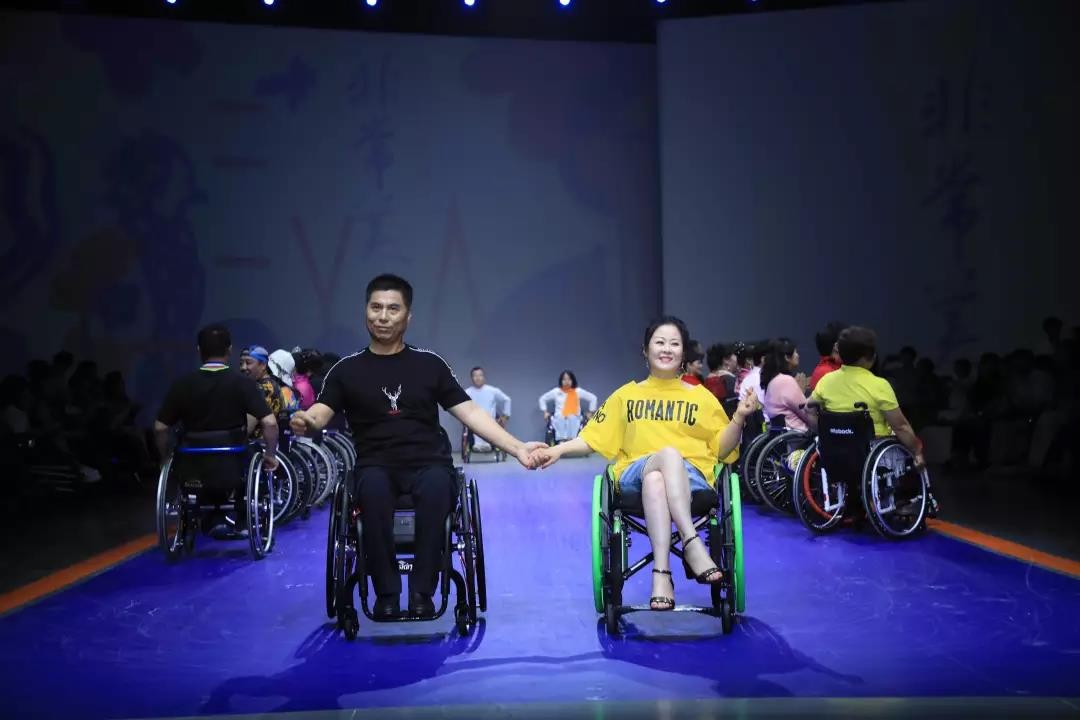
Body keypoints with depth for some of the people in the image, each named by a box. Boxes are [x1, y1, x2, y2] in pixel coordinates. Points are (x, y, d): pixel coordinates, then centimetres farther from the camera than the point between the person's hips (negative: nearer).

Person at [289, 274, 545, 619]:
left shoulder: (429, 364, 10)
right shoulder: (347, 369, 10)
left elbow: (470, 412, 7)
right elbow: (321, 413, -3)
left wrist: (516, 447, -4)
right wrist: (305, 422, -29)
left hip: (429, 464, 0)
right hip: (375, 466, 0)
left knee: (436, 487, -35)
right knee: (373, 488, -36)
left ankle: (422, 592, -21)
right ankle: (386, 592, -20)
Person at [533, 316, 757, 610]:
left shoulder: (701, 397, 15)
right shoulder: (626, 395, 18)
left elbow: (720, 448, 12)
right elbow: (594, 438, 13)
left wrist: (739, 417, -5)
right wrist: (558, 450, -3)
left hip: (691, 477, 0)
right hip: (634, 476, 0)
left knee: (655, 479, -39)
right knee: (668, 454, -37)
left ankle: (661, 574, -47)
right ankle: (692, 543, -46)